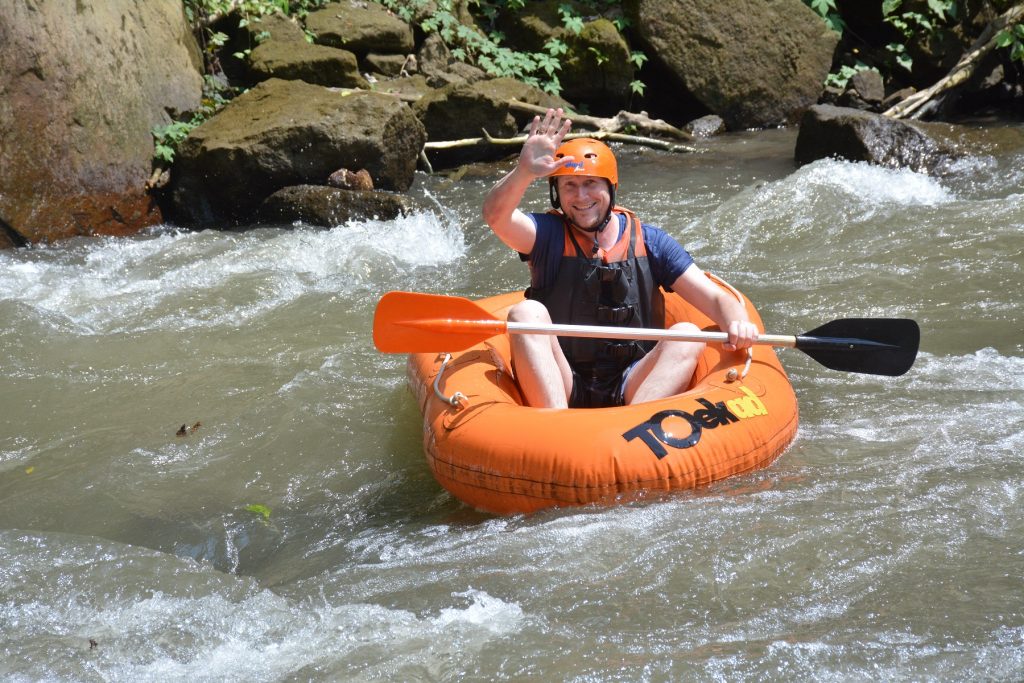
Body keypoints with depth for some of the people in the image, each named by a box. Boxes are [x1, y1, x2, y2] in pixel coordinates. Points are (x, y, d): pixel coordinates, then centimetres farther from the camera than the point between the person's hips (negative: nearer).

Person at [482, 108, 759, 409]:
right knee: (526, 312, -24)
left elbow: (716, 299, 1)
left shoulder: (650, 242, 6)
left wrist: (737, 324, -22)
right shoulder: (549, 235, 2)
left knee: (687, 334, -21)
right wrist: (524, 172, -39)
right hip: (555, 387, -1)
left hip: (630, 390, 1)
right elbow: (496, 215, -20)